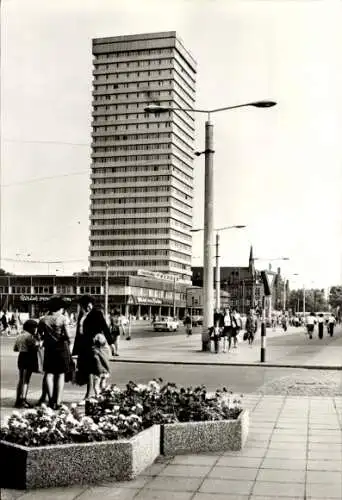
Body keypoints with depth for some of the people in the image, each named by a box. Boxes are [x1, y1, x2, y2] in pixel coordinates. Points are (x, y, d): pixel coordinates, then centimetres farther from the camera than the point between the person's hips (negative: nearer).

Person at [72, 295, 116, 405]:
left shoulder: (96, 313, -4)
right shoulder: (81, 315, 15)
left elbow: (105, 328, -8)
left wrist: (110, 343, -14)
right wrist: (75, 351, 20)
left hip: (93, 345, -7)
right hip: (83, 346, 7)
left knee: (90, 371, -6)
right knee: (85, 370, 7)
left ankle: (87, 397, -4)